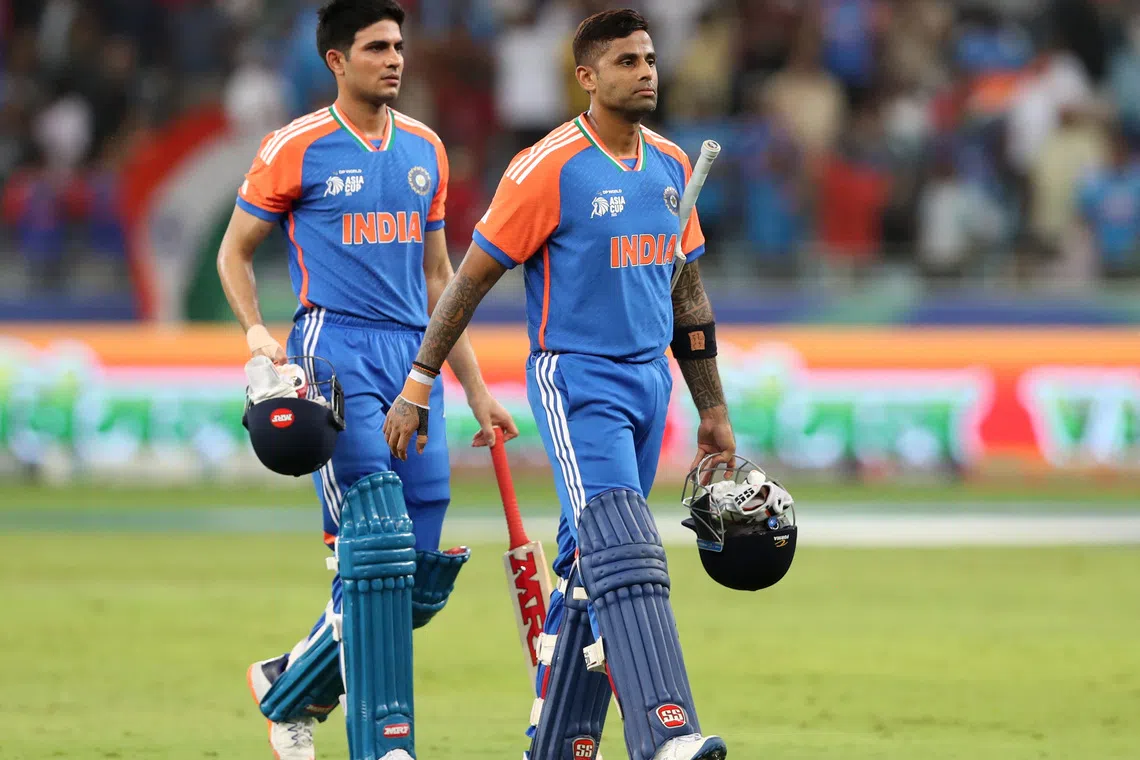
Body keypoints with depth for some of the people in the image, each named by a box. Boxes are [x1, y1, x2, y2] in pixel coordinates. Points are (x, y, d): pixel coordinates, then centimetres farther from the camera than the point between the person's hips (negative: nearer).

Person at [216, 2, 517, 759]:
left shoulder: (425, 148, 15)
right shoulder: (297, 148, -2)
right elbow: (234, 251, 5)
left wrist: (475, 388, 18)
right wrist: (257, 331, -13)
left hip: (414, 356, 6)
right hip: (336, 352, -6)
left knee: (420, 566, 2)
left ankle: (291, 687, 19)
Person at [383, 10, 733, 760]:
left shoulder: (672, 165, 10)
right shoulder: (549, 169, -11)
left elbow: (688, 294, 18)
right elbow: (472, 277, -8)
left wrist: (713, 409, 19)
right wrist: (418, 388, -9)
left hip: (650, 382, 7)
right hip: (575, 381, -7)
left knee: (593, 569, 10)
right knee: (623, 550, -20)